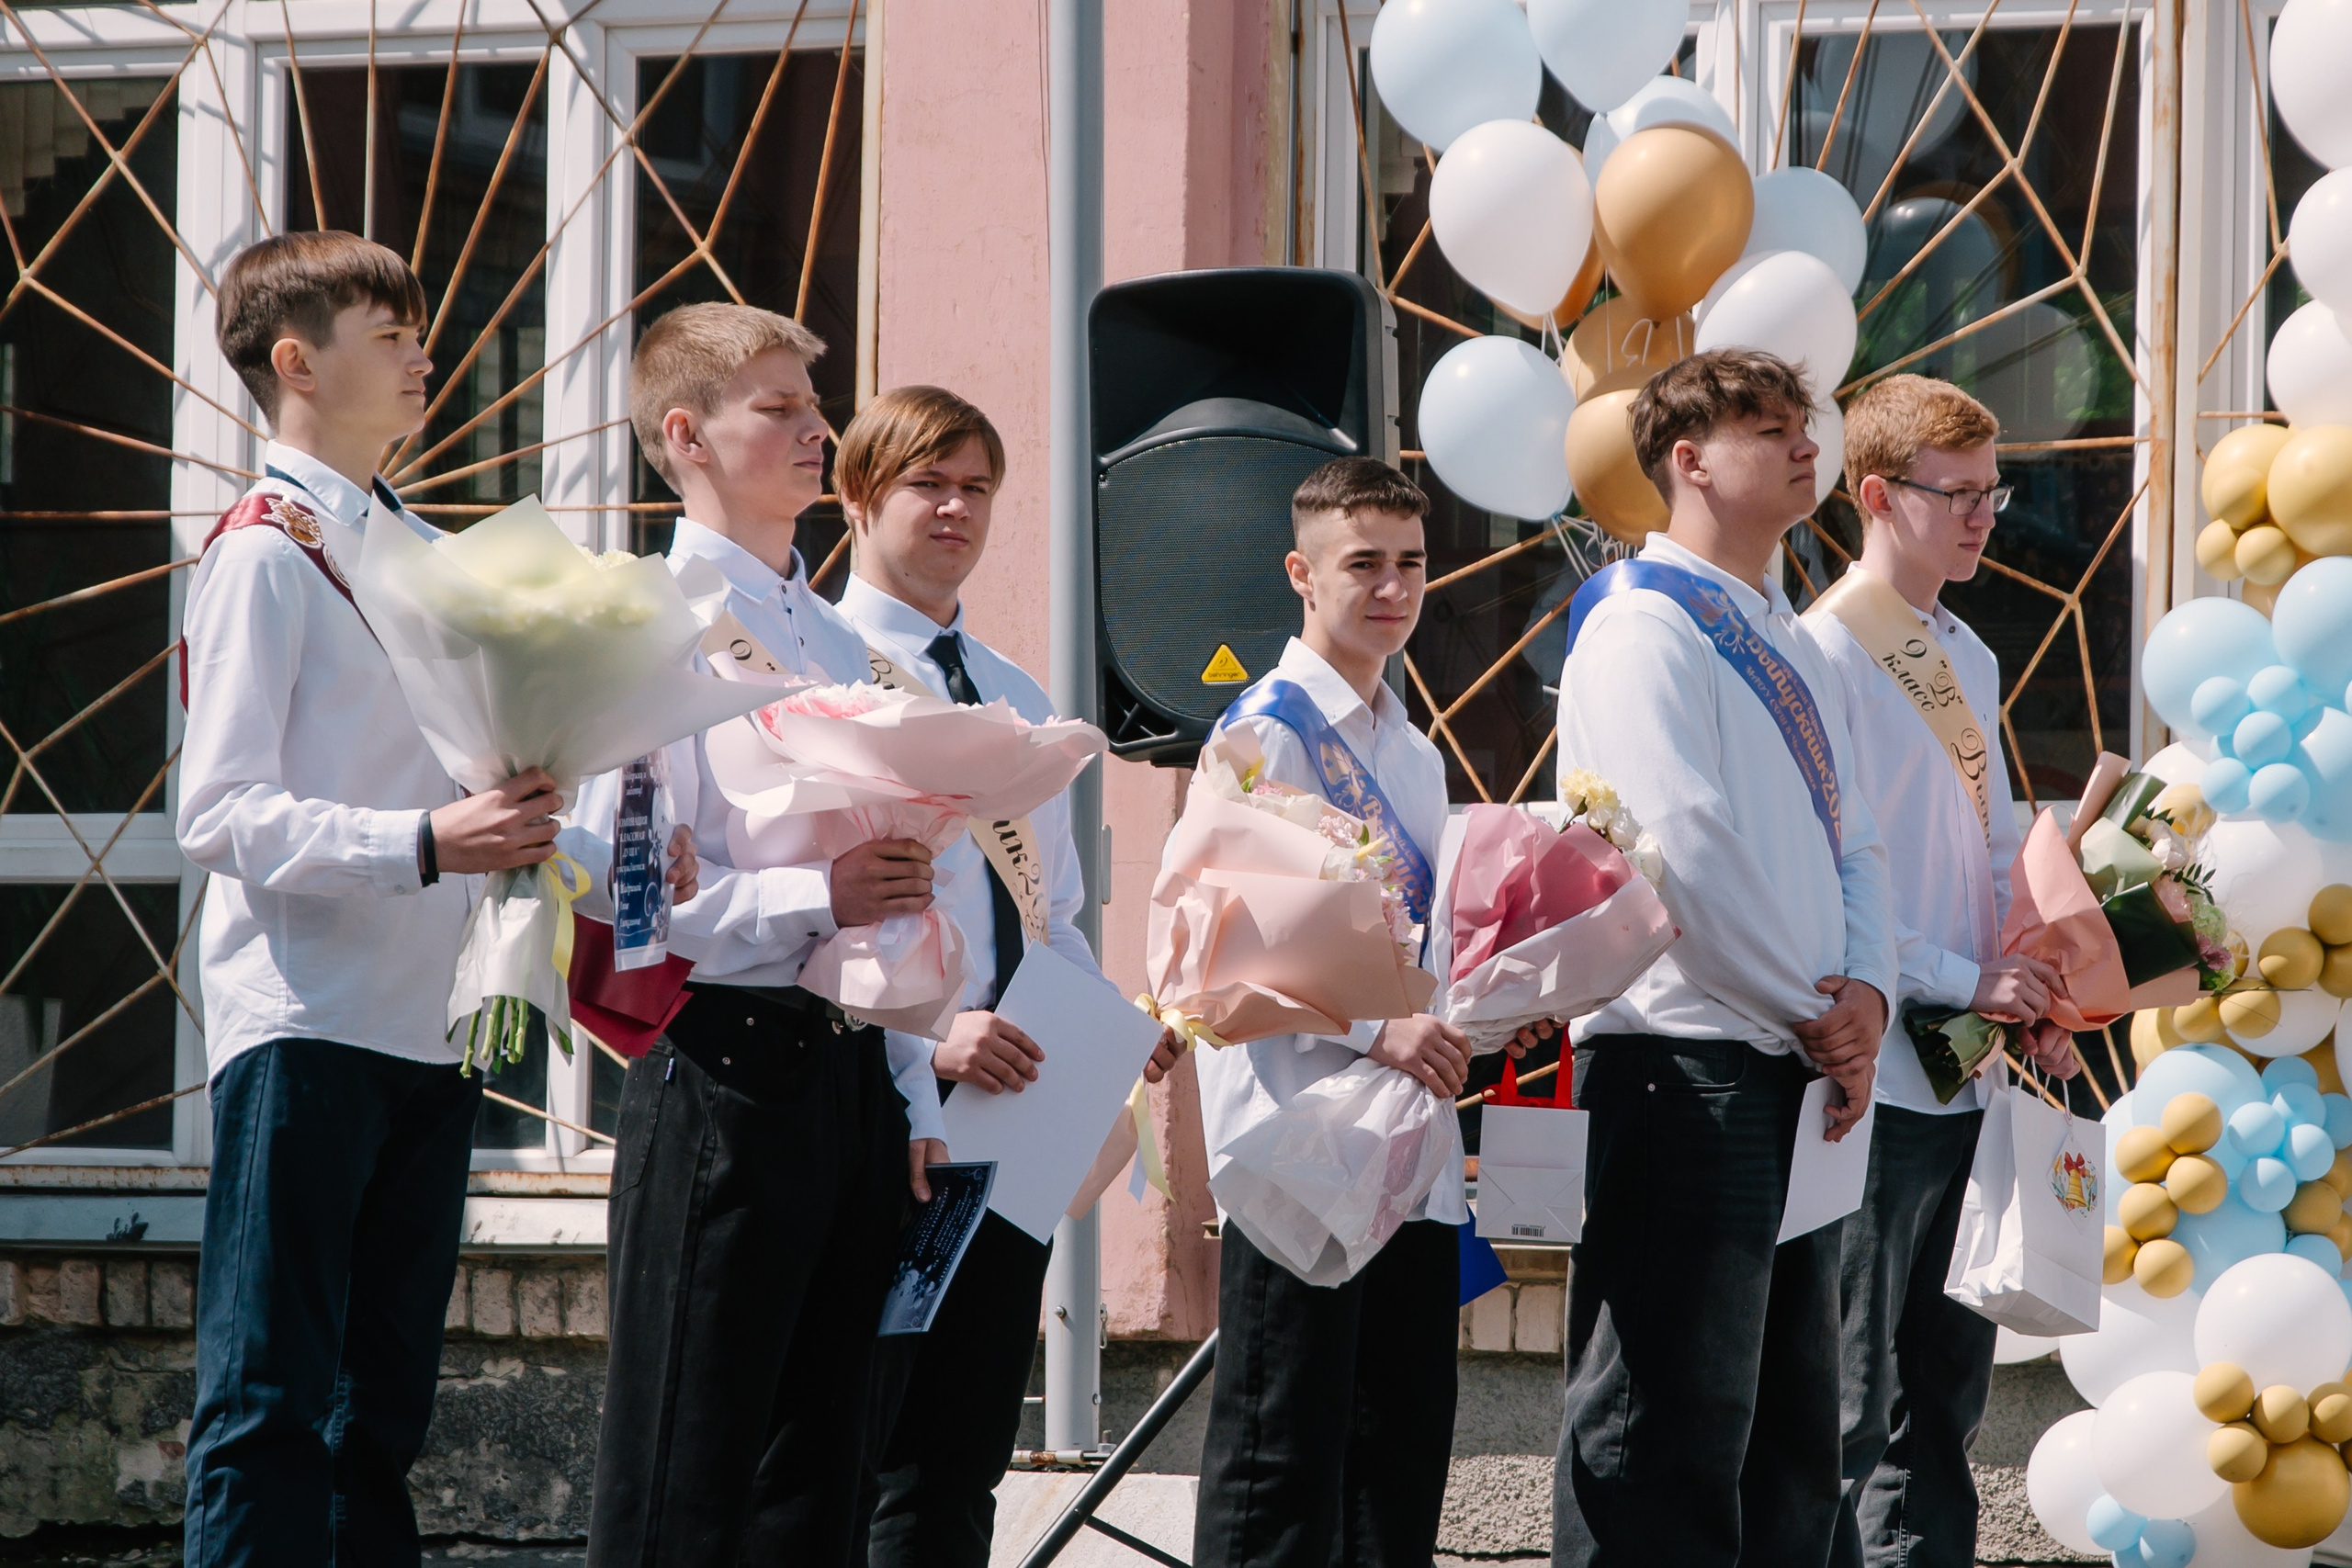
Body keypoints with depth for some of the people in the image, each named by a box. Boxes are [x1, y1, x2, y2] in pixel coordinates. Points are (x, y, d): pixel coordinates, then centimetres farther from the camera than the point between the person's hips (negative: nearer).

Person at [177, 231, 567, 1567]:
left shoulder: (425, 554, 19)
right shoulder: (266, 551, -5)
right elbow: (221, 814, -15)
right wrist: (423, 842, -25)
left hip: (430, 1027, 8)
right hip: (303, 1024, -8)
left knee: (383, 1406, 9)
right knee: (274, 1402, -9)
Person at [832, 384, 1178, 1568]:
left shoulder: (1018, 702, 20)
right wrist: (923, 1040, -27)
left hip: (1015, 1104, 8)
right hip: (882, 1104, -8)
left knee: (963, 1452, 9)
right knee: (856, 1455, -7)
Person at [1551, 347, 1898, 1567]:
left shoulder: (1792, 647, 20)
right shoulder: (1645, 625, -9)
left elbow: (1852, 841, 17)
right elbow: (1684, 847, -18)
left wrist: (1863, 994, -2)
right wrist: (1813, 1012, -11)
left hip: (1801, 1071, 9)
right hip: (1685, 1063, -9)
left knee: (1788, 1440, 12)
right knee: (1667, 1433, -9)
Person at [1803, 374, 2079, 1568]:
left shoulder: (1966, 657, 15)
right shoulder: (1823, 659, -11)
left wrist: (2038, 997, 6)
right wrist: (1965, 982, -16)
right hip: (1876, 1074, -8)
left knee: (1947, 1383, 13)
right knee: (1853, 1396, -4)